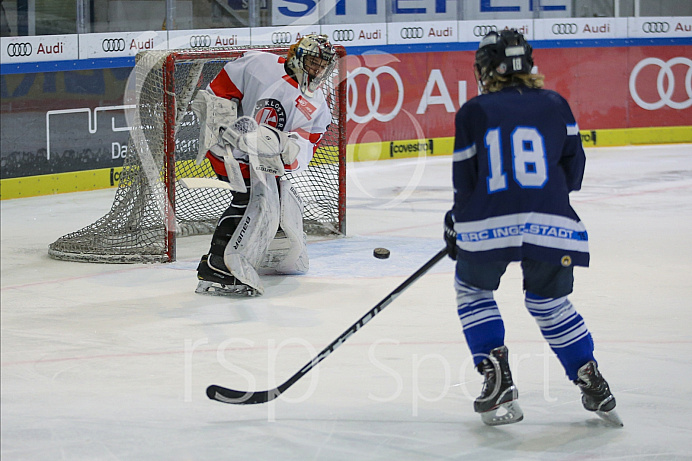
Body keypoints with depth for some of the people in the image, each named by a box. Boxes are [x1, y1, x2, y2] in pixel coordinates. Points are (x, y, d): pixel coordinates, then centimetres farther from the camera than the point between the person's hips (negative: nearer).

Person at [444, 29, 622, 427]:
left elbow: (466, 181, 7)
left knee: (473, 290, 23)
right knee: (549, 302, 22)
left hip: (488, 224, -2)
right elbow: (572, 168, 13)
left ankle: (497, 380, 9)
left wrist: (456, 225, 21)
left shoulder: (473, 113, 7)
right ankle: (593, 385, 12)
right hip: (550, 226, 2)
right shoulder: (555, 105, 12)